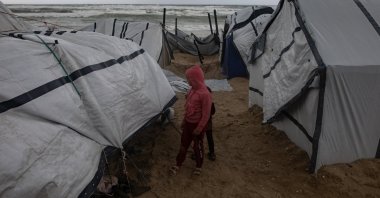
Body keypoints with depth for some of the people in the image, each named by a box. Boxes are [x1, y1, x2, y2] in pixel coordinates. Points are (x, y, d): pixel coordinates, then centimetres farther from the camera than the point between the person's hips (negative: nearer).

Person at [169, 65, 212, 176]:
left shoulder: (204, 94, -25)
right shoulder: (192, 90, 0)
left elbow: (206, 115, -21)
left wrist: (199, 128, -17)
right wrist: (184, 120, 16)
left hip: (197, 124, -7)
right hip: (188, 123, 7)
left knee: (197, 146, 12)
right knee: (184, 144, 18)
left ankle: (199, 166, 35)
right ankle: (178, 164, 35)